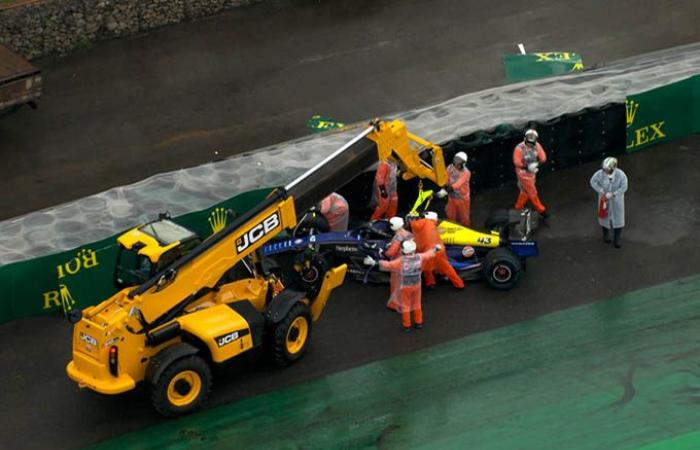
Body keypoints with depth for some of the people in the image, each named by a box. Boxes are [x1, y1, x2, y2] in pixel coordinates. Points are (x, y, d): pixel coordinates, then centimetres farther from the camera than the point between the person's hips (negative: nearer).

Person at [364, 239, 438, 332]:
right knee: (417, 303, 21)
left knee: (405, 306, 11)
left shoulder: (401, 261, -26)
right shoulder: (419, 258, -13)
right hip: (416, 285, 4)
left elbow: (388, 265, -31)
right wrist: (435, 249, 25)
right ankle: (418, 322, 30)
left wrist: (374, 262, -31)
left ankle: (407, 325, 18)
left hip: (405, 287, -4)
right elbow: (428, 254, 5)